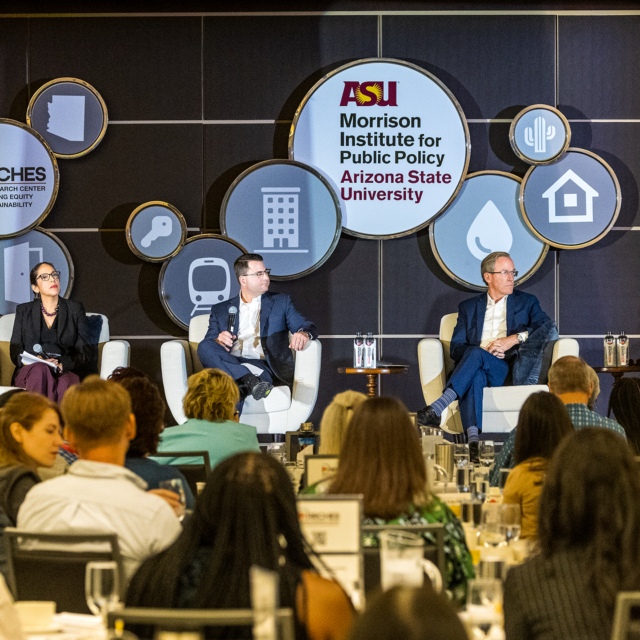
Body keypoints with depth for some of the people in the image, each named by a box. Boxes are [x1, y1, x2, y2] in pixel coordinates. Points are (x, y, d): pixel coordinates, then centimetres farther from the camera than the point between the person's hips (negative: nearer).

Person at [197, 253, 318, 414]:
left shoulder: (281, 302, 23)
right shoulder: (220, 310, 24)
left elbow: (308, 327, 13)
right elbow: (207, 347, 15)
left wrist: (304, 333, -14)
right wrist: (218, 341, -11)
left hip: (262, 366, -2)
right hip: (228, 363, 2)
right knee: (204, 347, -33)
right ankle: (251, 382, -43)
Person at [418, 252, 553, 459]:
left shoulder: (526, 302, 21)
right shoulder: (469, 307, 24)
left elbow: (549, 328, 3)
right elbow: (456, 348, 11)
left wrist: (514, 339, -10)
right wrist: (484, 350, -9)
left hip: (510, 371, -1)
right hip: (475, 370, 1)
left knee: (475, 354, -34)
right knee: (475, 375, -38)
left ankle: (438, 407, -49)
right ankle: (473, 438, -55)